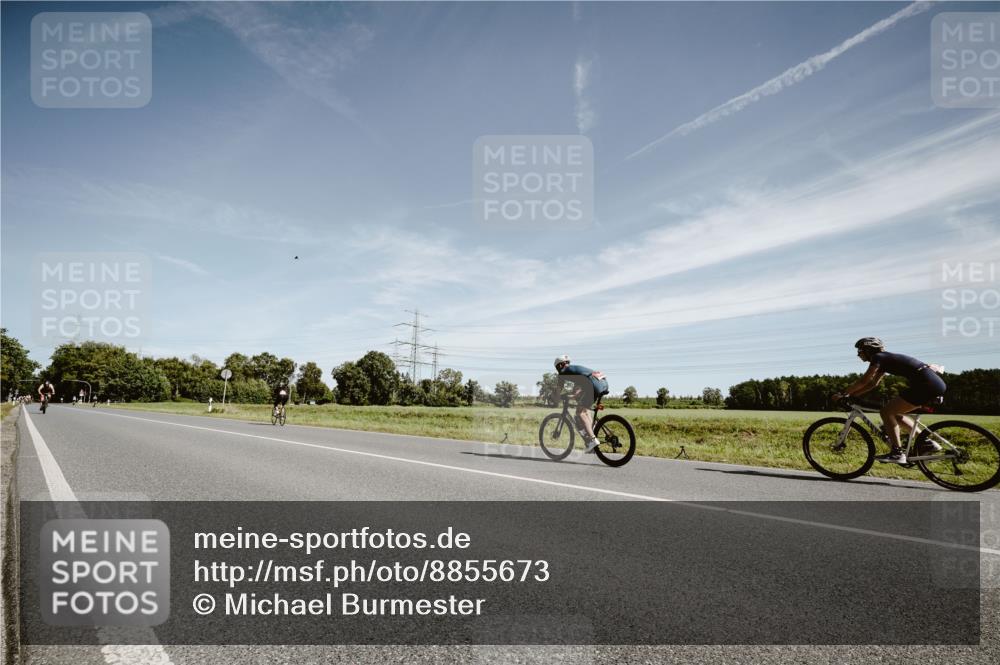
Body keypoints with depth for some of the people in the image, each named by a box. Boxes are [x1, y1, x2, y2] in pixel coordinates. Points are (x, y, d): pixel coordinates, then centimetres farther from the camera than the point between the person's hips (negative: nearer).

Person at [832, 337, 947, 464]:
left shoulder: (878, 358, -5)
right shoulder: (885, 359, 22)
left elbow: (863, 381, -8)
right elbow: (873, 383, 26)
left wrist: (843, 394, -1)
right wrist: (850, 395, 20)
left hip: (926, 384, -10)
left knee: (886, 411, -7)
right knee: (895, 413, 19)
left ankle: (897, 453, -7)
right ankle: (927, 443, 20)